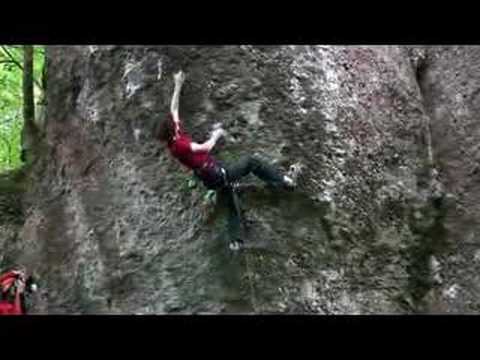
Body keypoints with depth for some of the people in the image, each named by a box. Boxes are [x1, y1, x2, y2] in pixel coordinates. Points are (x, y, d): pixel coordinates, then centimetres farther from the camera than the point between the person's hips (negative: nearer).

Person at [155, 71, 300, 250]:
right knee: (250, 161, -1)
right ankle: (286, 181, 4)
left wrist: (178, 86, 13)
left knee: (232, 207, 19)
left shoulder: (173, 142, 4)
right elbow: (205, 147, -29)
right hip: (217, 175, -9)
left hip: (213, 179, 9)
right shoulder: (179, 145, -21)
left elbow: (174, 110, 11)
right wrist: (216, 135, -9)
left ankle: (235, 240, 23)